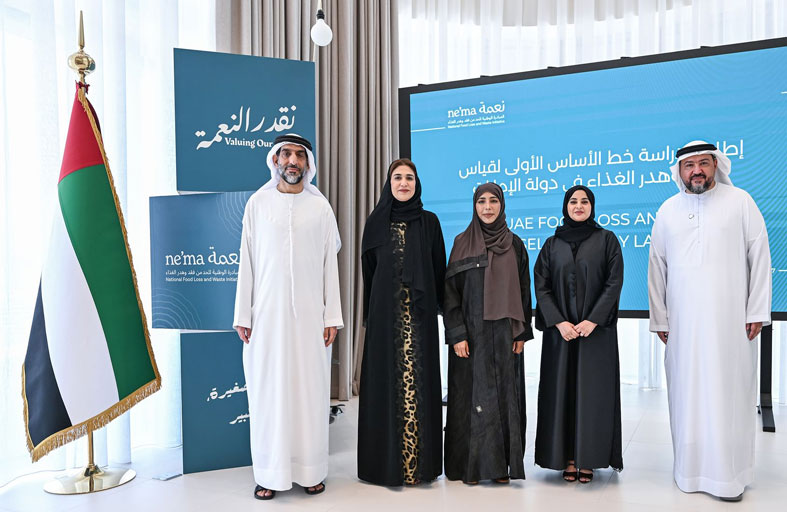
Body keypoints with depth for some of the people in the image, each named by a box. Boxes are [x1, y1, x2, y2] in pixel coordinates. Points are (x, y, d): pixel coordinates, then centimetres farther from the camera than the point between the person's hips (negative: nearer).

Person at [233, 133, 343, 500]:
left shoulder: (320, 207, 5)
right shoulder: (258, 203, 5)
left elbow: (330, 264, 5)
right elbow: (247, 262, 5)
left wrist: (332, 317, 0)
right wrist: (243, 315, 1)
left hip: (310, 315, 0)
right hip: (267, 314, 0)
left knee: (310, 389, 4)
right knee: (267, 390, 3)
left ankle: (310, 470, 16)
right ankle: (270, 473, 15)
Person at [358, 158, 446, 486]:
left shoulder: (429, 222, 6)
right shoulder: (376, 222, 6)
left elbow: (439, 269, 7)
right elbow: (368, 272, 7)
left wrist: (439, 305, 0)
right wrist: (369, 315, 5)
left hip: (420, 313, 0)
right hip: (385, 313, 0)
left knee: (420, 381, 2)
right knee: (386, 381, 3)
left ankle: (421, 462, 15)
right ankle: (386, 462, 15)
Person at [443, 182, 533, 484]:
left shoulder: (514, 244, 7)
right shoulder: (462, 242, 2)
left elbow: (523, 290, 8)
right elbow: (451, 290, -2)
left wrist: (522, 332, 1)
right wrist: (456, 334, -10)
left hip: (504, 332, 2)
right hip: (472, 332, -2)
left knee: (504, 394, 5)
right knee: (472, 394, 2)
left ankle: (501, 464, 16)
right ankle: (471, 464, 13)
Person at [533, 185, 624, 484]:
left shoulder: (606, 240, 4)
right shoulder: (552, 244, 9)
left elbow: (614, 282, -3)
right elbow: (541, 286, 2)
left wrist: (593, 320, -14)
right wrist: (559, 322, -11)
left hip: (597, 329, -1)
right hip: (560, 330, 2)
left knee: (593, 391, 0)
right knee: (562, 390, 2)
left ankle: (588, 459, 9)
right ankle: (567, 458, 11)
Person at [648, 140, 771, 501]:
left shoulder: (740, 201, 4)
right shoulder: (668, 210, 9)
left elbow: (759, 257, 2)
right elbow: (657, 266, 10)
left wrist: (757, 312, -3)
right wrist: (659, 318, 6)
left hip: (730, 319, -2)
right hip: (683, 321, 2)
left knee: (728, 392, 1)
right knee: (687, 394, 5)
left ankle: (729, 475, 13)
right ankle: (691, 469, 17)